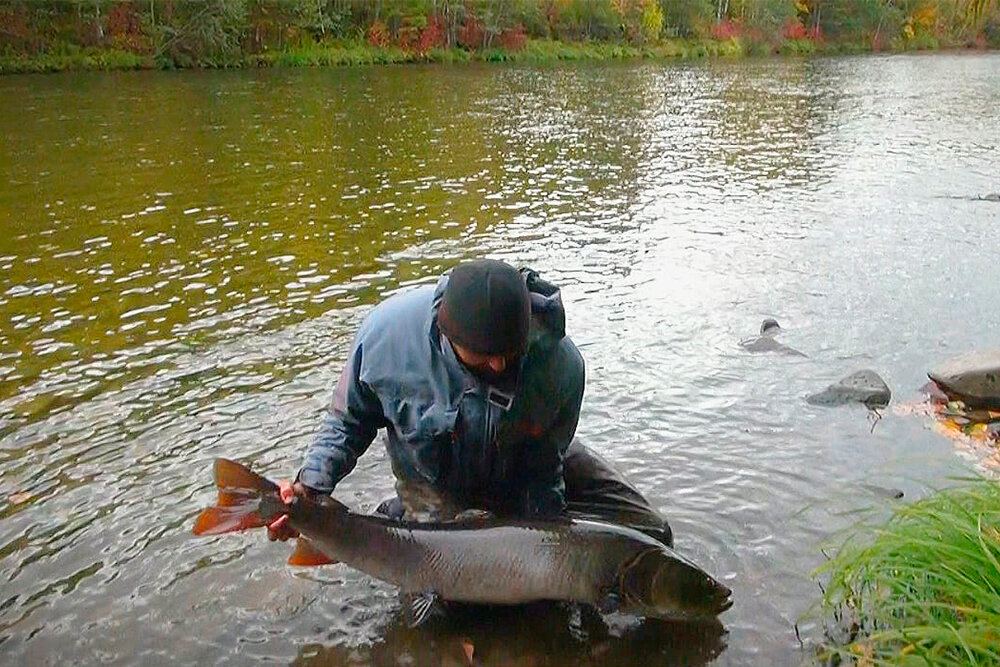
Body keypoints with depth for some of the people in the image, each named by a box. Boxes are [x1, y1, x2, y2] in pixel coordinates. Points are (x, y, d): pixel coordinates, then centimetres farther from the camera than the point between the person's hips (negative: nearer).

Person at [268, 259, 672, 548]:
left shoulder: (559, 362, -33)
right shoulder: (389, 329, -32)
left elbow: (542, 470, -17)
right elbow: (349, 419, -13)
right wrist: (312, 485, -25)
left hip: (517, 474, 2)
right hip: (435, 479, -1)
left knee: (648, 536, -1)